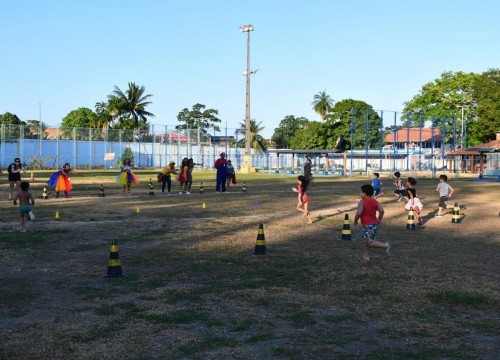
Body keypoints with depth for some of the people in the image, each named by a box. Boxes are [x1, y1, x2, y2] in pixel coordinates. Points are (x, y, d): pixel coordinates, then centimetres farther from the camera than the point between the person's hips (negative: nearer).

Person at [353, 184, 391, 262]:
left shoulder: (362, 202, -14)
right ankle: (366, 256, 22)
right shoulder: (375, 201, 6)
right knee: (366, 240, 20)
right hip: (374, 224, 9)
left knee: (370, 242, -7)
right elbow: (382, 211, -1)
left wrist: (355, 221, -8)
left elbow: (358, 213, -24)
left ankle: (385, 245, -23)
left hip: (367, 226, -9)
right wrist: (379, 219, 13)